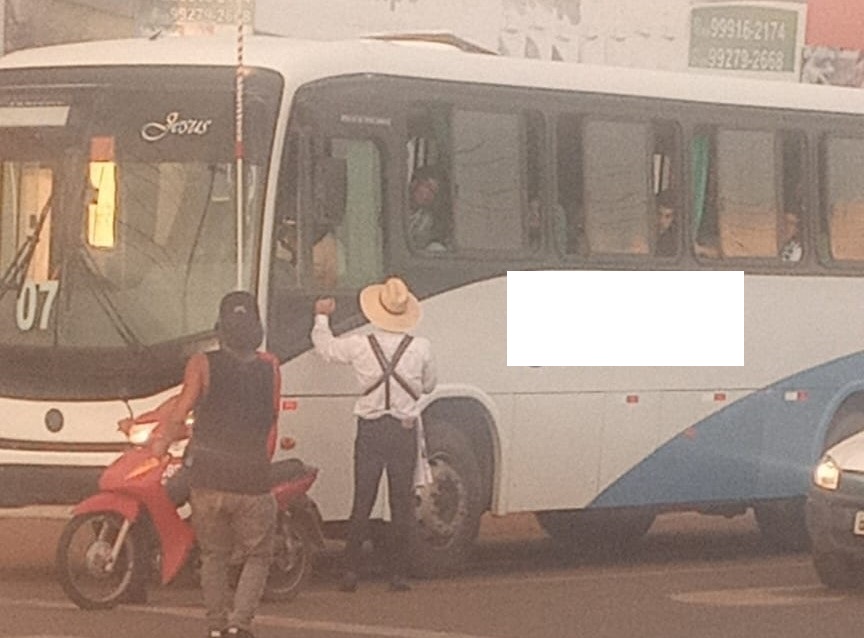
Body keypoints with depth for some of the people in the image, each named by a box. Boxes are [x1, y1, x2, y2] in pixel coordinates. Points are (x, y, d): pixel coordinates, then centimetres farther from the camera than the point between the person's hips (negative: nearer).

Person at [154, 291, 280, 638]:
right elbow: (273, 423, 8)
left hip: (207, 479, 0)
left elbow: (178, 416, -8)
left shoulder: (202, 365, -4)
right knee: (257, 557, 12)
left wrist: (163, 443, 9)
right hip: (252, 482, 0)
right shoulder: (269, 368, 1)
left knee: (213, 557, 16)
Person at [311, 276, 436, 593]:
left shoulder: (359, 346, -7)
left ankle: (351, 571, 4)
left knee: (362, 502, 7)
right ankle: (399, 573, 5)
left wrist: (322, 317, 30)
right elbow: (428, 385, 10)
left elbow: (325, 346, 12)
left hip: (370, 430, 0)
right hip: (404, 431, 0)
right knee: (402, 504, 6)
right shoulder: (421, 348, -6)